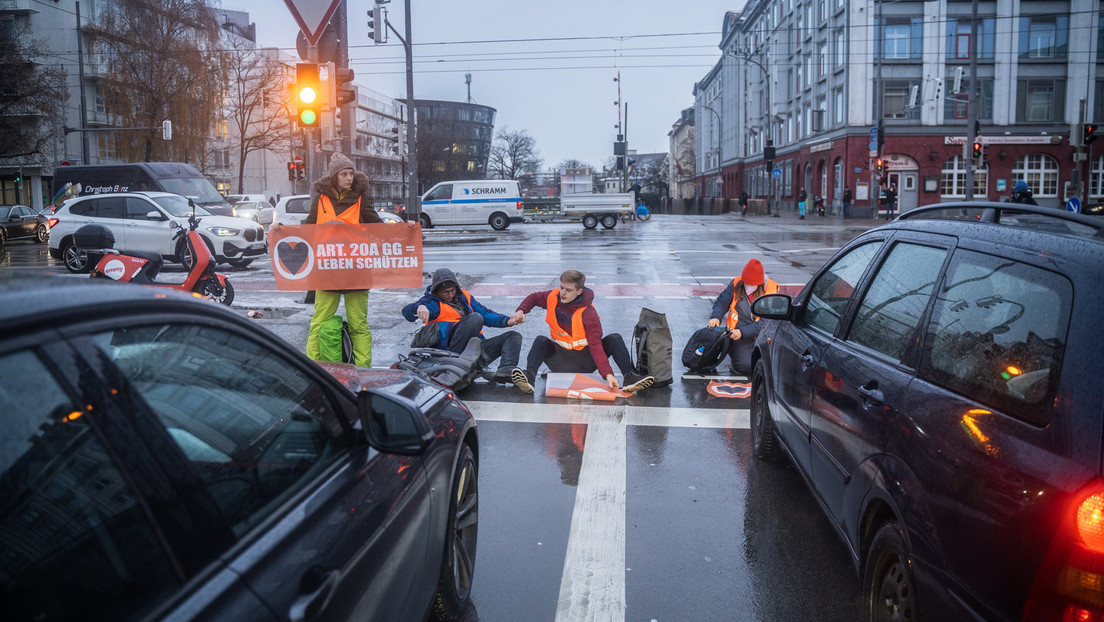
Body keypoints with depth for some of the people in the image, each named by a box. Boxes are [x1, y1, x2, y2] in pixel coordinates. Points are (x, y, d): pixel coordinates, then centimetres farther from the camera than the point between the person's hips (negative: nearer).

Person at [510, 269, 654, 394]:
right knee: (541, 341, -25)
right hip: (561, 363, 3)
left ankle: (629, 377, -30)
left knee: (614, 339, -22)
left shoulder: (589, 315, -20)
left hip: (584, 363, -2)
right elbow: (534, 298, 15)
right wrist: (521, 310, -7)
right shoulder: (553, 298, -7)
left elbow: (596, 345, -27)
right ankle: (529, 377, -45)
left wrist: (607, 373, -39)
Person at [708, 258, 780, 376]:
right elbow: (721, 302, 10)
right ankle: (734, 353, 13)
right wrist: (716, 317, -13)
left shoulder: (771, 291, -10)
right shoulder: (735, 285, -3)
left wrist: (742, 332, -22)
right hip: (740, 339, 0)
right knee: (746, 367, -22)